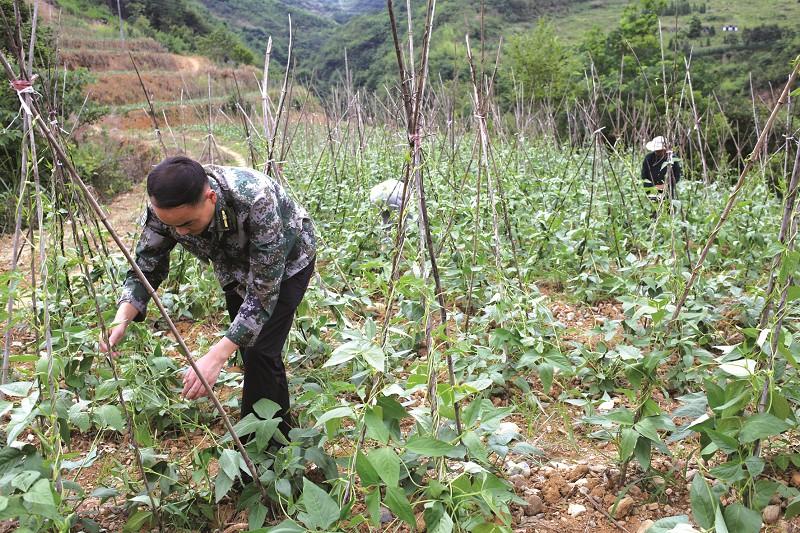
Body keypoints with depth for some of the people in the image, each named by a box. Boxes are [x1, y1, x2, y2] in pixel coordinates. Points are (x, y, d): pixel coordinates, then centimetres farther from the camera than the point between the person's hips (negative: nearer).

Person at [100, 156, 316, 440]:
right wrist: (121, 320, -37)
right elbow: (146, 268, -17)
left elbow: (263, 291, -41)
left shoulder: (255, 200, -45)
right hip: (236, 265, 6)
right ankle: (281, 431, 33)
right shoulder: (164, 208, -29)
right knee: (246, 341, 11)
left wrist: (216, 356, -47)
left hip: (286, 261, -5)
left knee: (260, 350, -13)